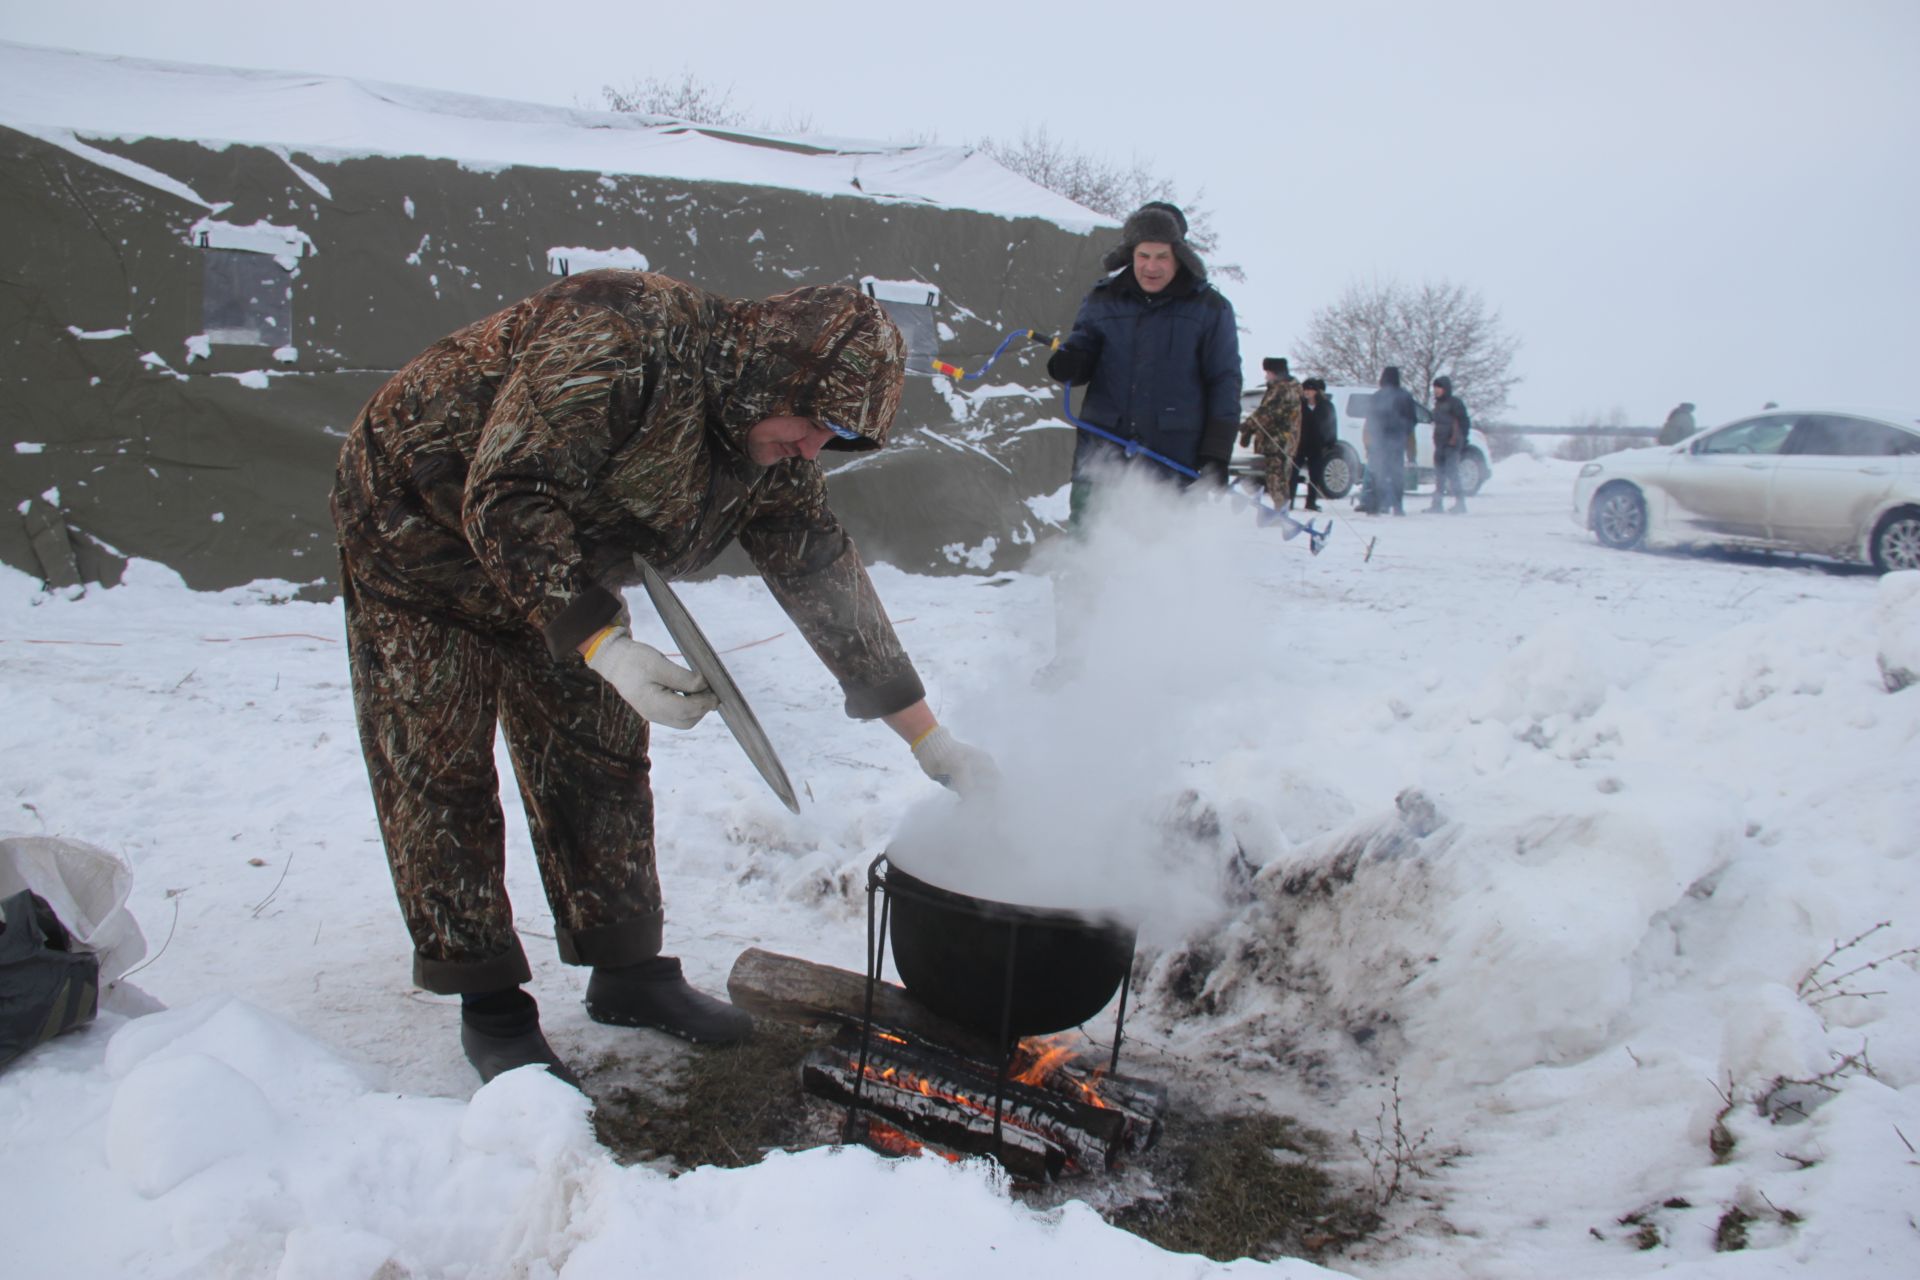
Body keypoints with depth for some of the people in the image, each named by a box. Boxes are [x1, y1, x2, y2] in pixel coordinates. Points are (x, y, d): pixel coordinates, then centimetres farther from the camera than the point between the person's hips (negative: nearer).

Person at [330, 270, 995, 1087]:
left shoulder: (773, 460, -10)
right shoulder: (614, 342, -34)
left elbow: (828, 583, -4)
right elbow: (507, 501, -37)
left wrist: (928, 738, -5)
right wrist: (603, 644, -43)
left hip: (556, 574, 7)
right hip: (420, 536, -7)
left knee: (599, 761, 7)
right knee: (441, 777, -4)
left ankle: (628, 973, 19)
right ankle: (488, 1006, 7)